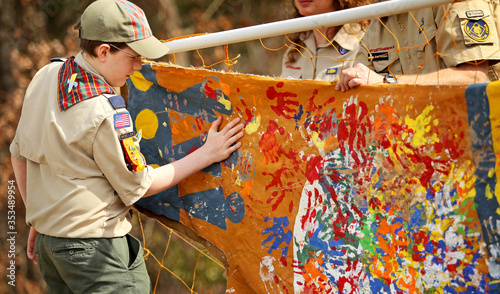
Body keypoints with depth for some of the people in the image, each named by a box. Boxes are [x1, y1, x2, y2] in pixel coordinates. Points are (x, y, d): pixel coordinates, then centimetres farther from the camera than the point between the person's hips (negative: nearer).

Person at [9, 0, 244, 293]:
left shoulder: (46, 76, 4)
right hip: (93, 249, -9)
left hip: (47, 243, 9)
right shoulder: (106, 112, -21)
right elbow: (138, 186, -9)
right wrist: (207, 154, -5)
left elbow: (20, 154, 14)